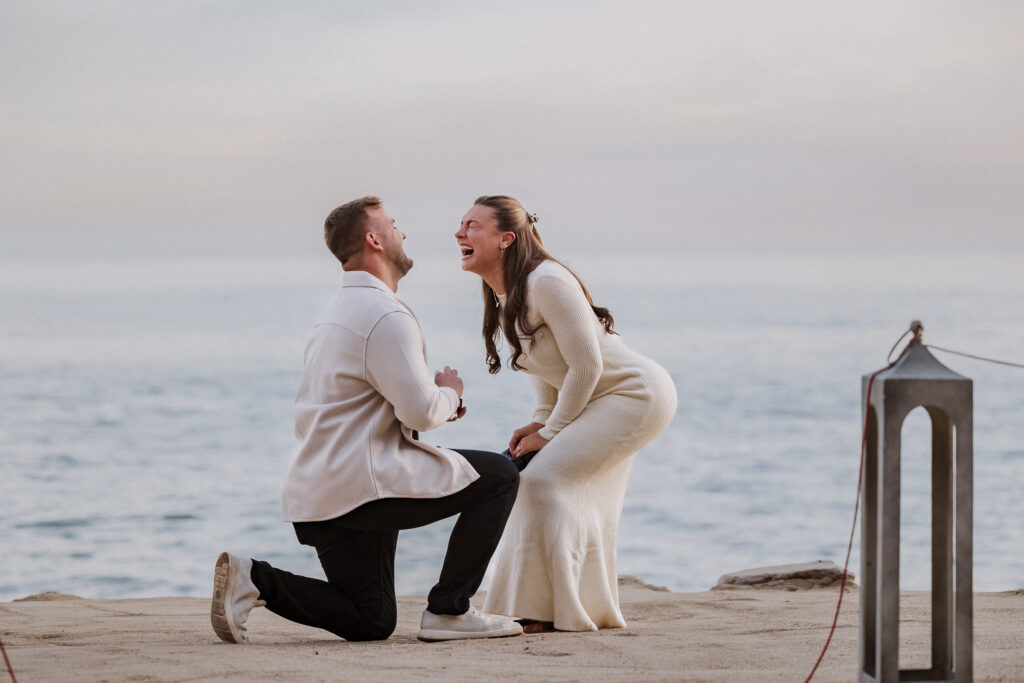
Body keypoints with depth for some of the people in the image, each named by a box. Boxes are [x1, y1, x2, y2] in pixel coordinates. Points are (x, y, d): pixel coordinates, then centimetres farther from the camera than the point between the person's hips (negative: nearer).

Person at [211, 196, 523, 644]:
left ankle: (252, 580, 1)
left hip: (314, 496, 10)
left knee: (370, 623, 16)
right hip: (361, 487, -10)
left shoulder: (339, 311, 20)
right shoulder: (386, 316, -13)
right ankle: (448, 611, -2)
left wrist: (437, 403, 15)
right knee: (498, 477, -1)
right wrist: (449, 394, 2)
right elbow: (420, 412, -20)